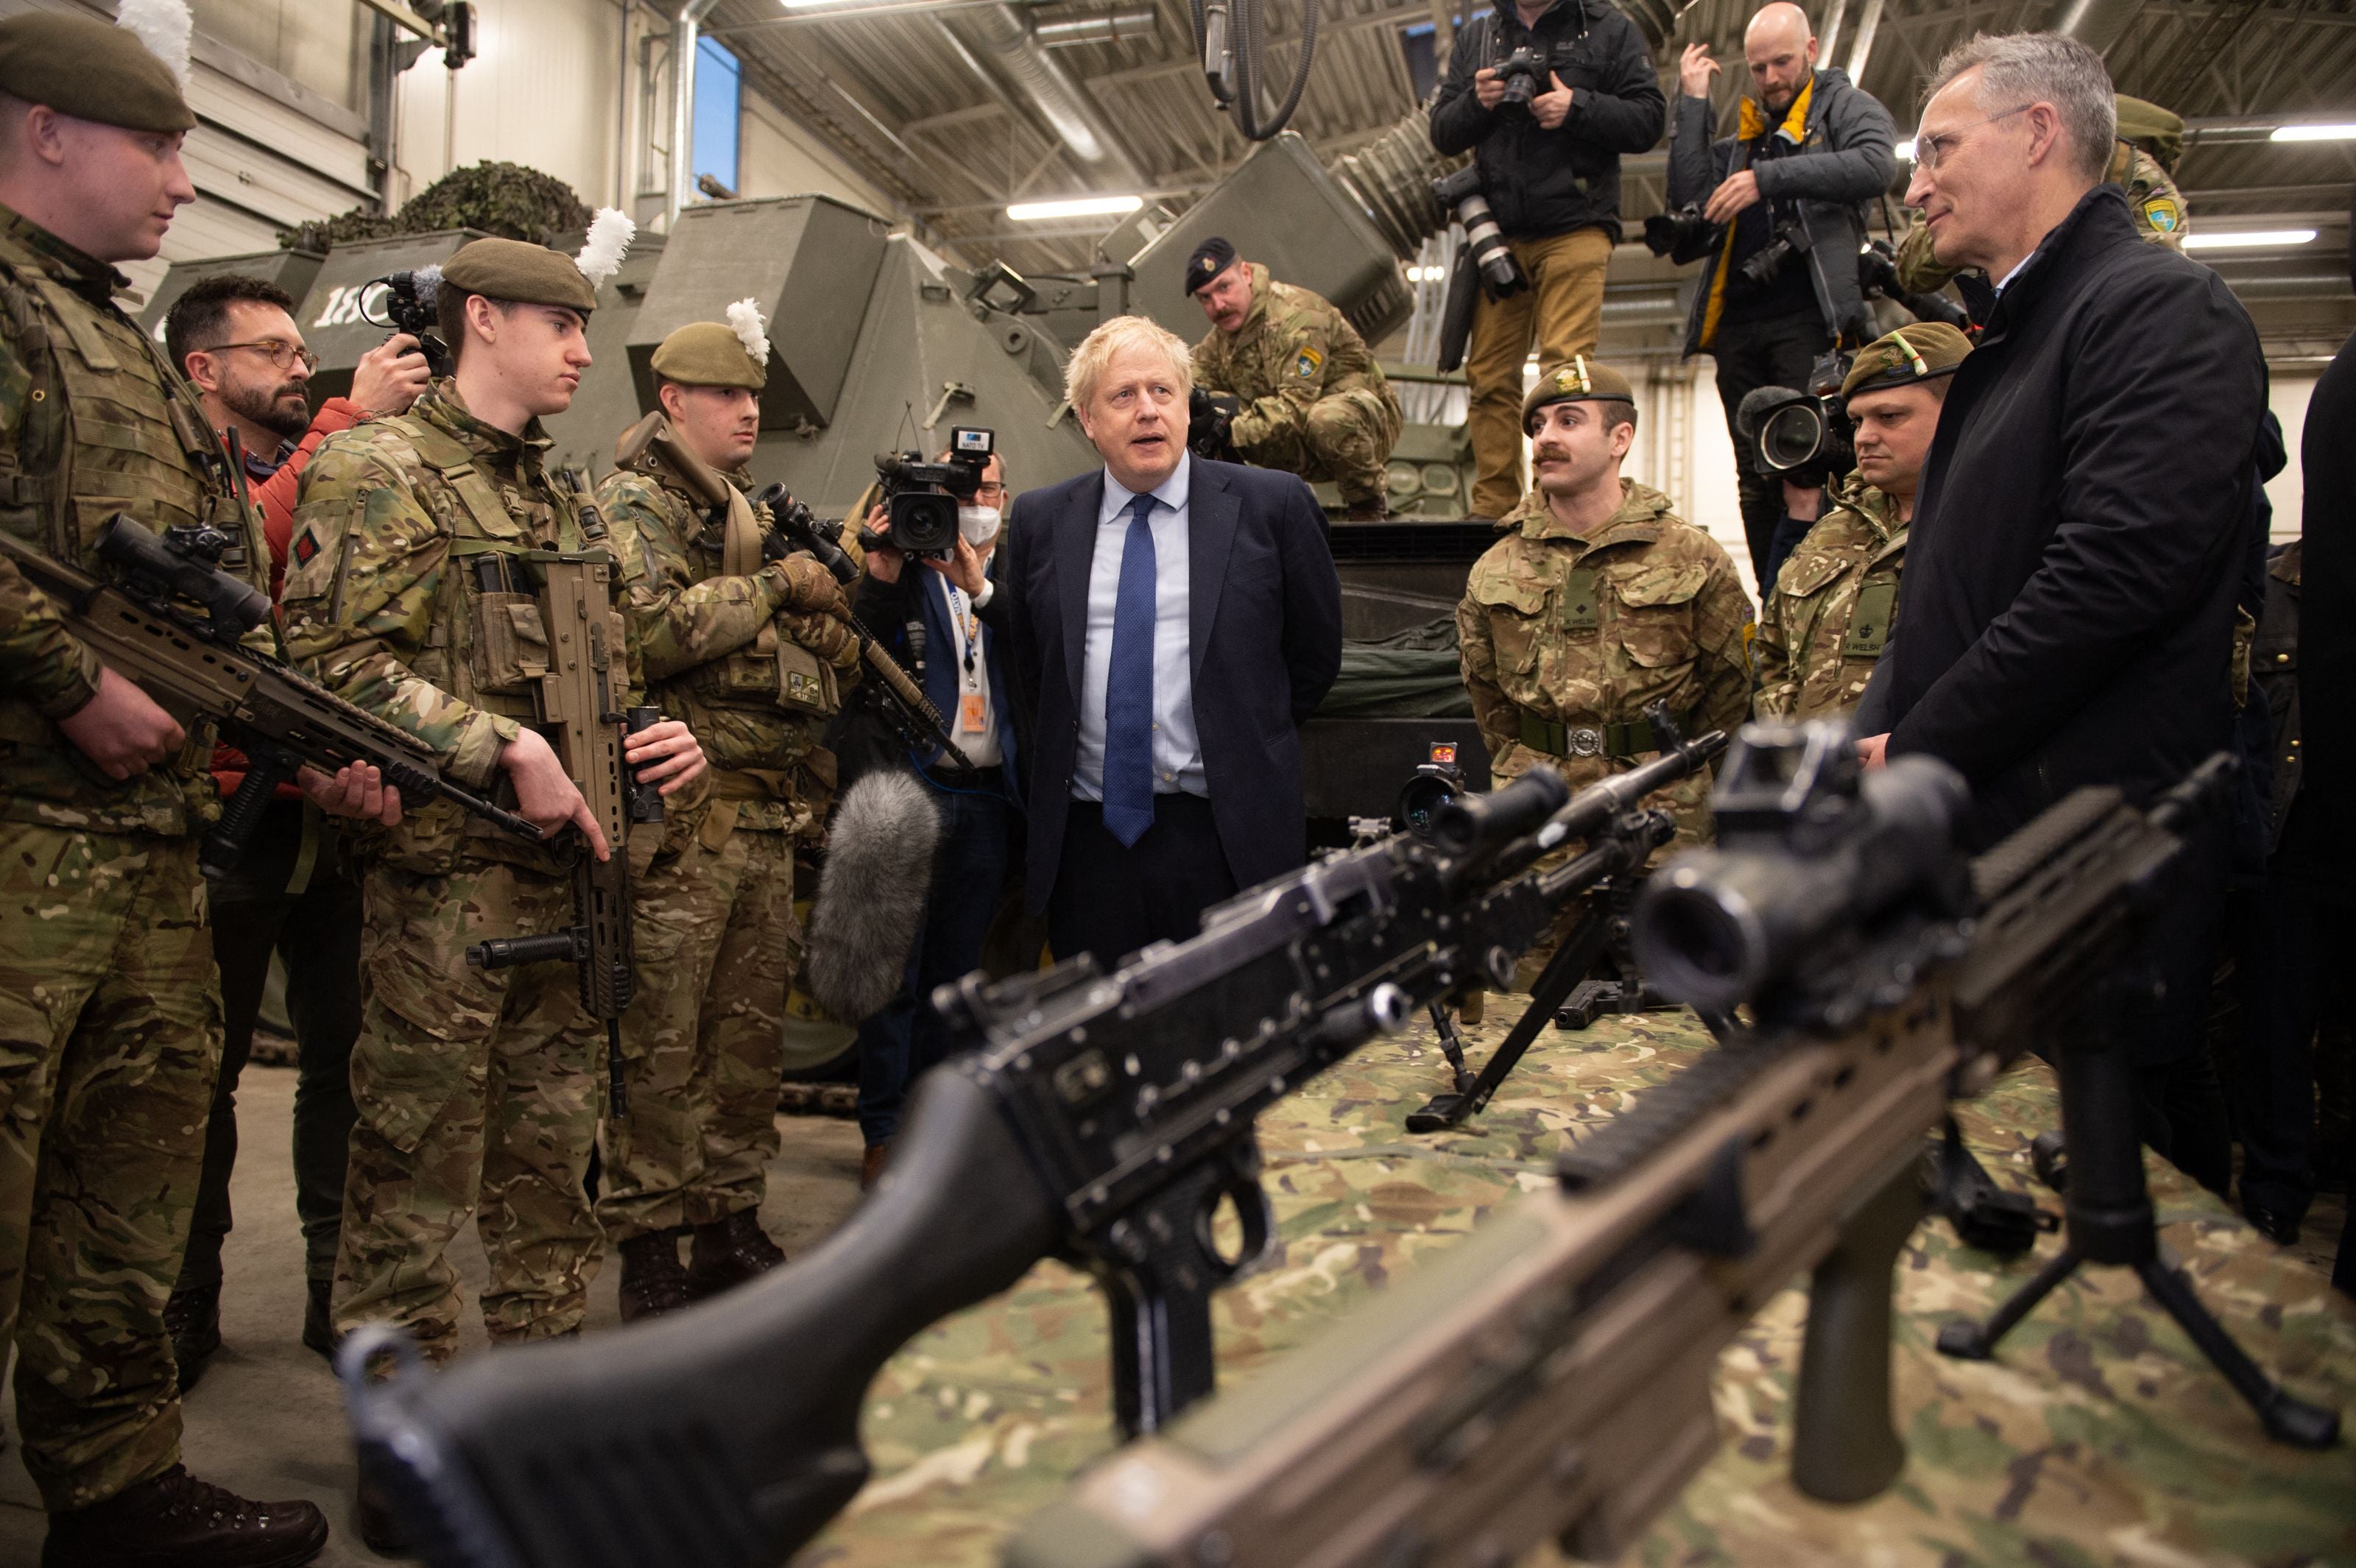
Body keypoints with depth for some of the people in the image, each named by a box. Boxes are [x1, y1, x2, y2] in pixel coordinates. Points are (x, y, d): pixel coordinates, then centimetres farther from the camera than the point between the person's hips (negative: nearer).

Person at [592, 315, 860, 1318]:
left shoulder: (759, 519, 22)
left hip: (770, 819, 8)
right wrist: (769, 587, -11)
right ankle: (647, 1248, 9)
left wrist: (823, 594, 0)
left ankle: (731, 1226, 23)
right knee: (661, 1045, -2)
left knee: (752, 1036, 12)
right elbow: (644, 631, -20)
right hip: (679, 818, -7)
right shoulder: (631, 505, -1)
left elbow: (838, 665, 20)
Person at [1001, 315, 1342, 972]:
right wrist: (1059, 765, 11)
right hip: (1088, 838, 2)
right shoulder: (1040, 522, 7)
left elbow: (1316, 652, 7)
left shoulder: (1273, 505, 0)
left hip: (1225, 838, -2)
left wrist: (1246, 752, 8)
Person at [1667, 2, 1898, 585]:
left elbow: (1876, 164, -11)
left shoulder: (1845, 106, 11)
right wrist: (1693, 103, 8)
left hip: (1808, 317, -6)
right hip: (1740, 323, 6)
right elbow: (1688, 200, 8)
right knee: (1756, 482, 5)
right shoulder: (1742, 137, 25)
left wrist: (1769, 178, -19)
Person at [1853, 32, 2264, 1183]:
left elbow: (2118, 570, -22)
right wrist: (1881, 737, 5)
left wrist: (1913, 752, -16)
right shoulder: (2010, 342, 22)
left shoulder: (2161, 309, -8)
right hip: (1981, 843, 9)